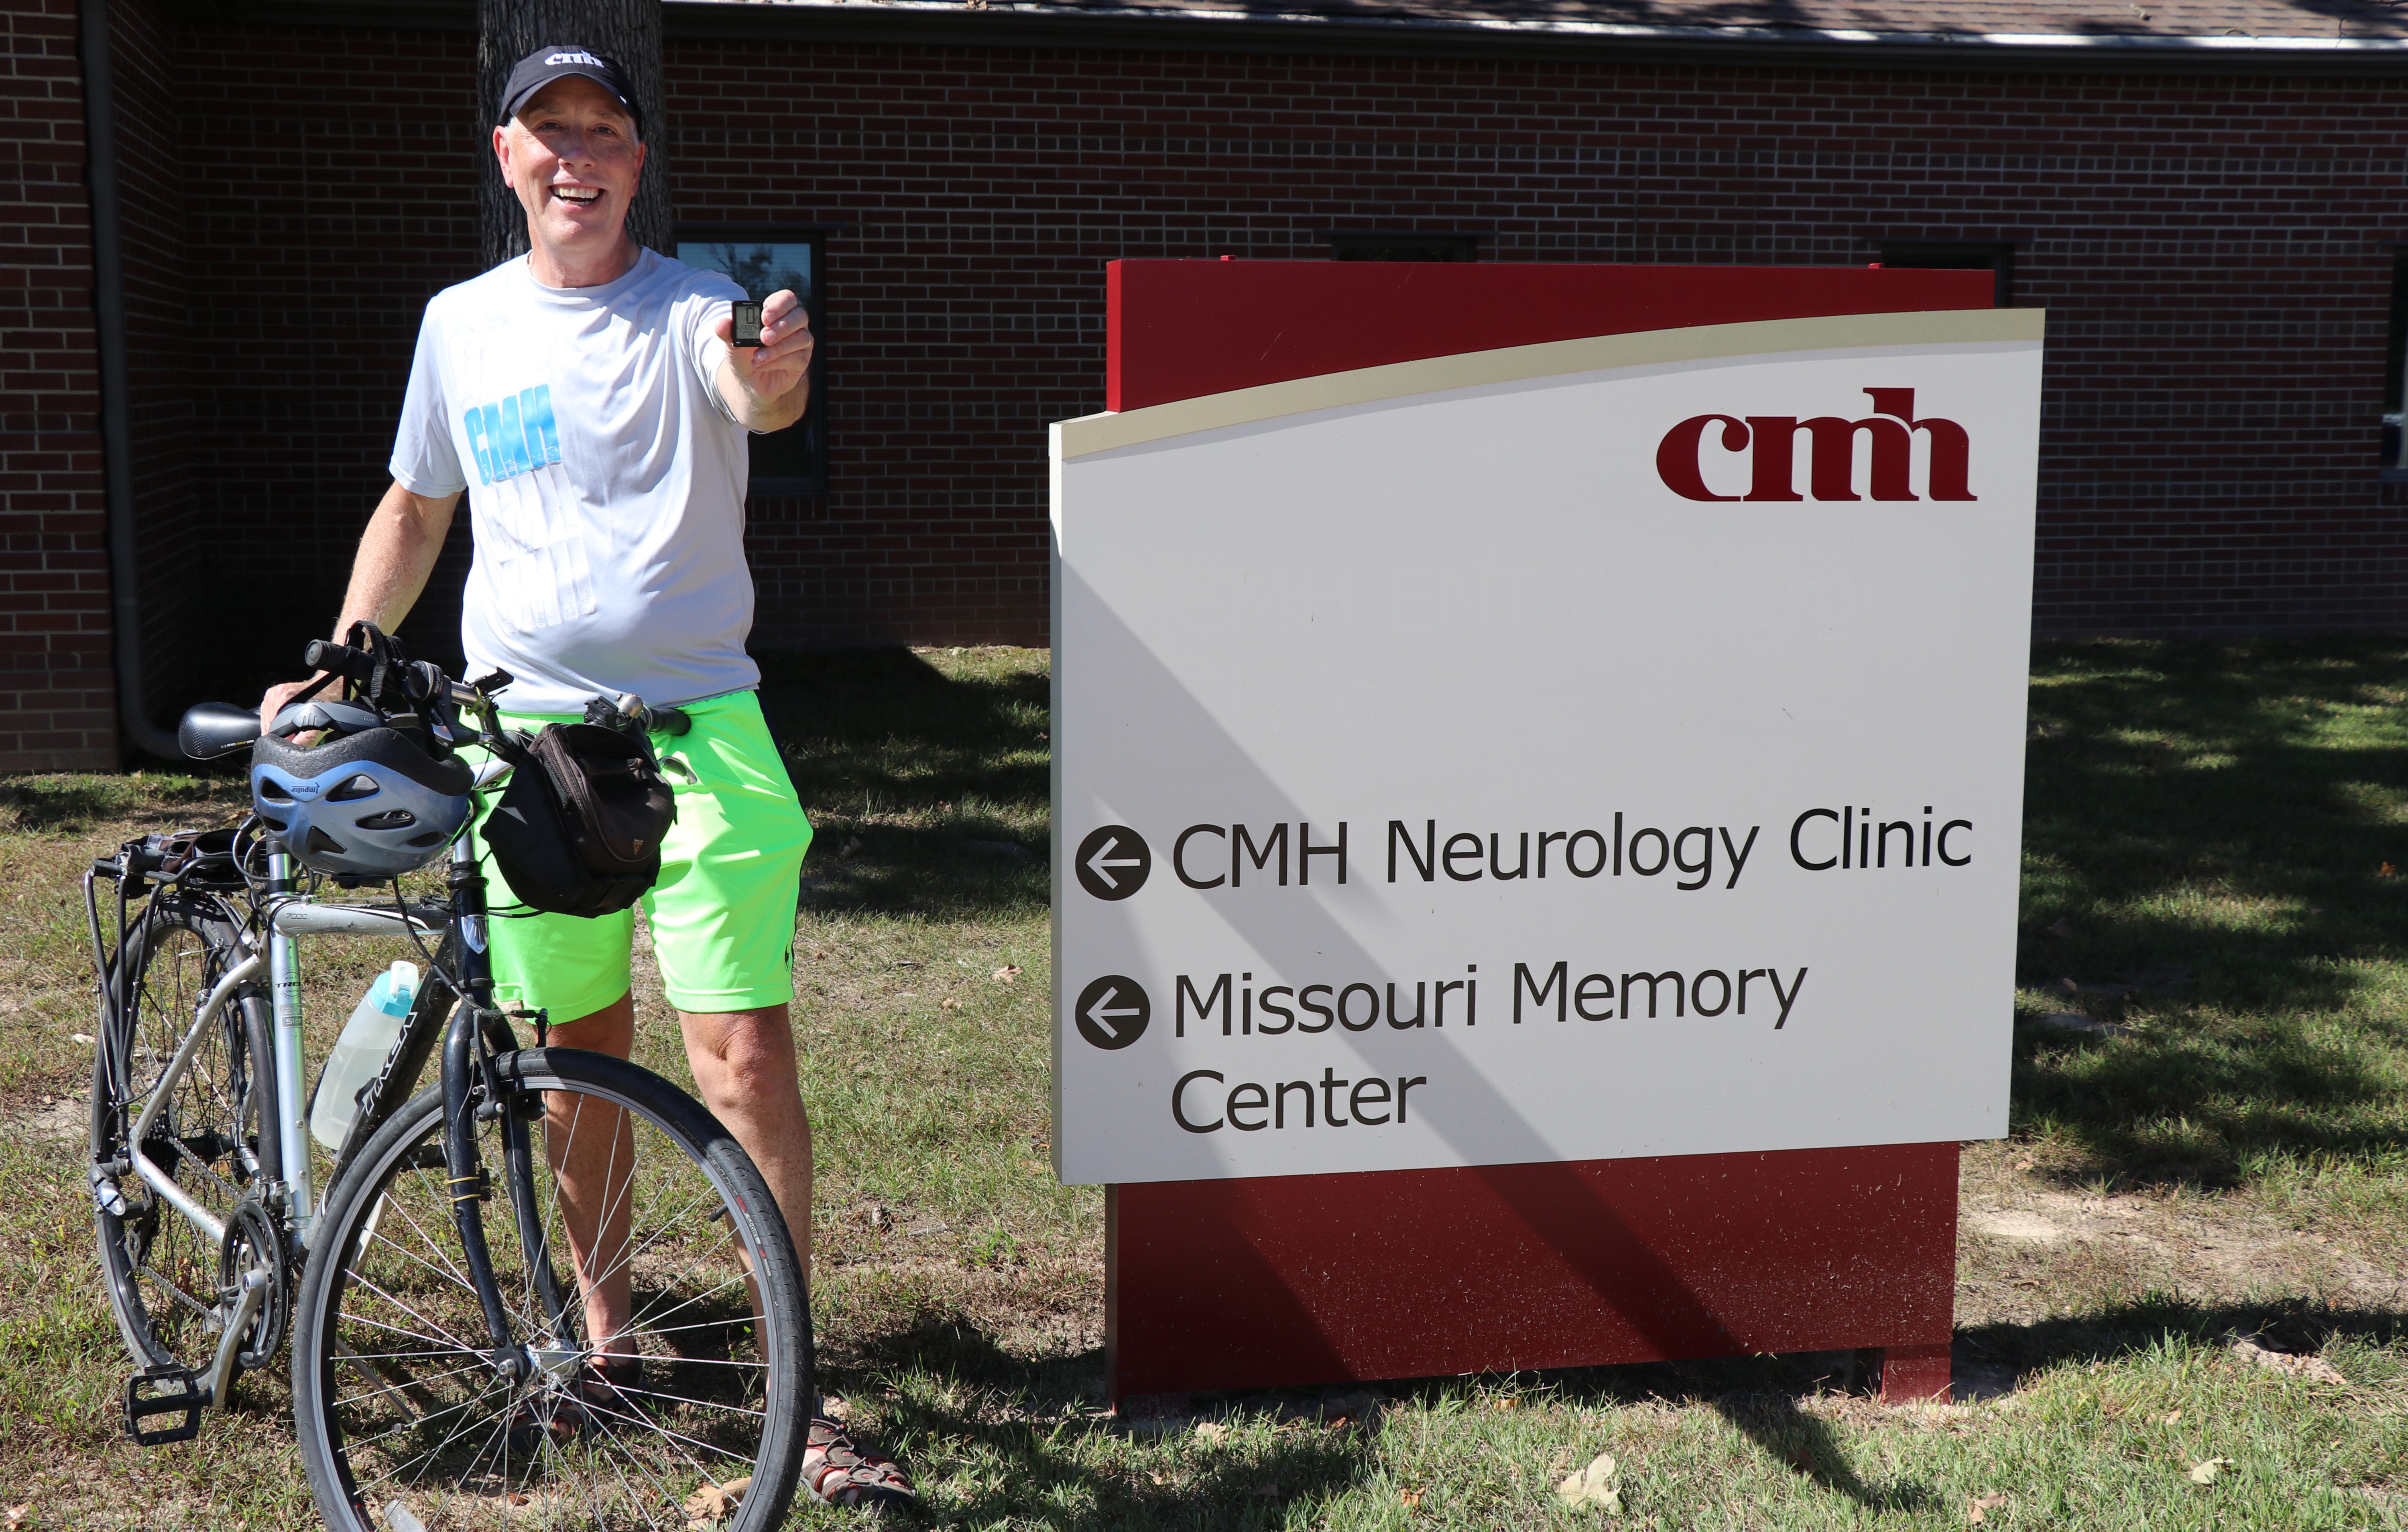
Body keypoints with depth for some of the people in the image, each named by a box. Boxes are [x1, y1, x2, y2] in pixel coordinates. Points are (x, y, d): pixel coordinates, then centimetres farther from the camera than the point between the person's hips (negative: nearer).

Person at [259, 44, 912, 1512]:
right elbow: (416, 508, 21)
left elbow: (758, 398, -25)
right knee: (582, 1050, 13)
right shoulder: (463, 323, 10)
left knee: (745, 1052, -9)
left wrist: (776, 374, -49)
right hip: (526, 731, 4)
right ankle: (603, 1322, 32)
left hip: (699, 725, -3)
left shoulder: (691, 307, -2)